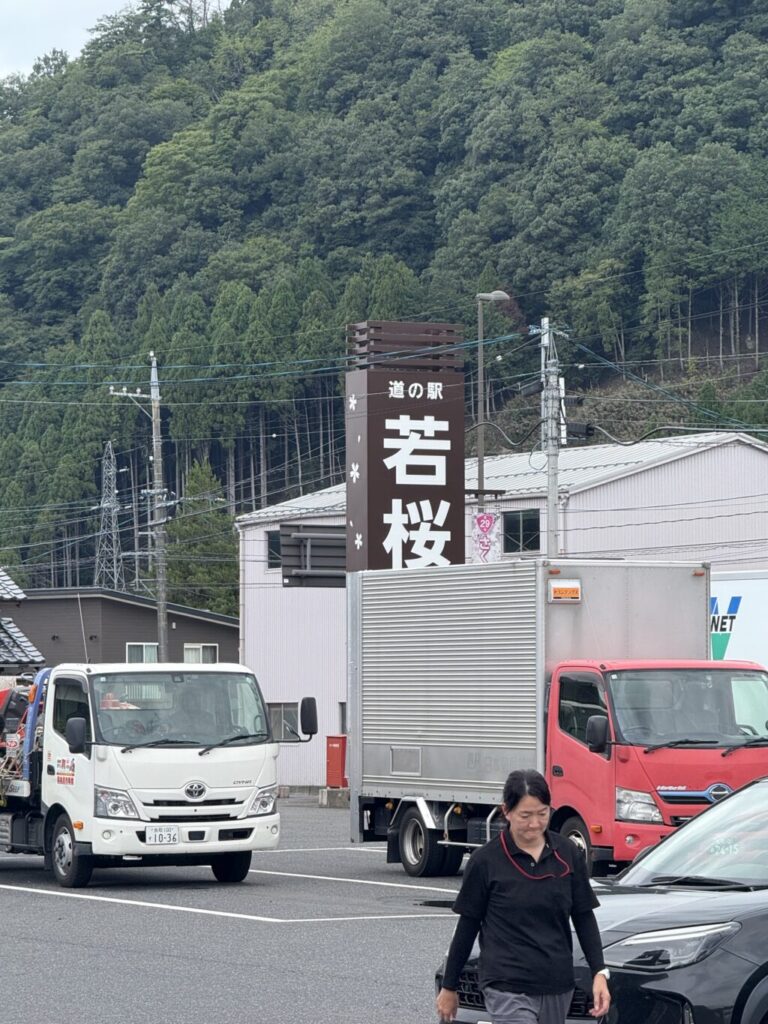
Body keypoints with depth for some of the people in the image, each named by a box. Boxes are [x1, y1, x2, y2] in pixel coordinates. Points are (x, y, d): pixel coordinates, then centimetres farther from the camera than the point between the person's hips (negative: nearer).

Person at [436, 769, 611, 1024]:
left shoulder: (568, 855, 4)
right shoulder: (486, 861, -6)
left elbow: (584, 917, 10)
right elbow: (467, 926, 2)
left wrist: (599, 972, 0)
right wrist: (449, 987, 8)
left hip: (557, 987, 5)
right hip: (508, 989, -4)